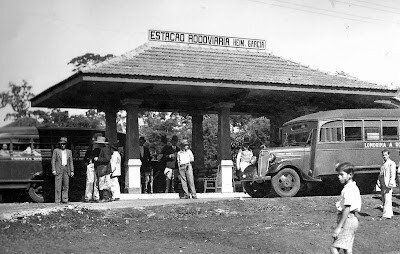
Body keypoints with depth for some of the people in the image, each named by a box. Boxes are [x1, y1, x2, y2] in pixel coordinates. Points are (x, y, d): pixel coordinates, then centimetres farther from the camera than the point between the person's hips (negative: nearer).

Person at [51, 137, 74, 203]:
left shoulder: (69, 151, 14)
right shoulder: (56, 151, 6)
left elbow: (71, 162, 14)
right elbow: (53, 160, 2)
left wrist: (72, 171, 6)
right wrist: (53, 170, -8)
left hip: (66, 170, 3)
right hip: (58, 170, -3)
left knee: (66, 186, 3)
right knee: (58, 186, -5)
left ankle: (65, 199, 9)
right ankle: (57, 200, -2)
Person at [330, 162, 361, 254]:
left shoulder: (349, 189, -16)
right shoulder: (354, 187, 16)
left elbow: (347, 209, -22)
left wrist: (339, 227, -22)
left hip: (347, 220, -11)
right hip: (353, 220, 11)